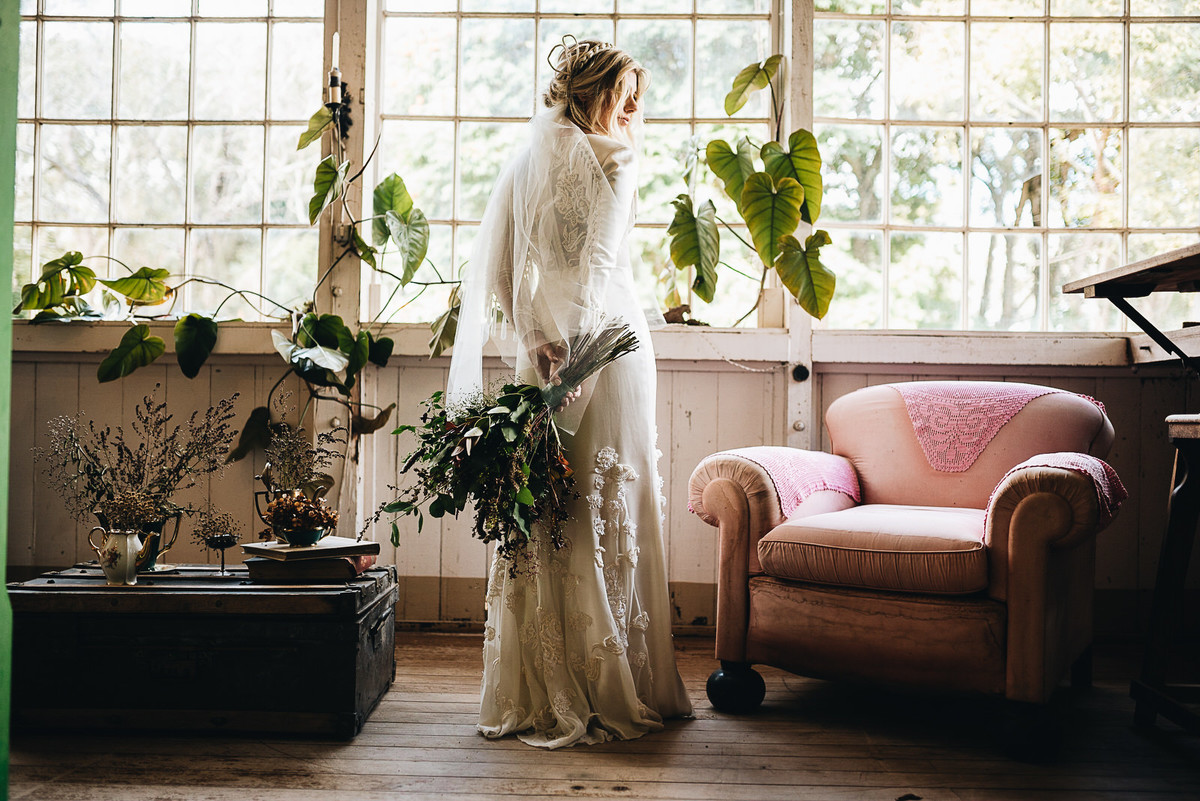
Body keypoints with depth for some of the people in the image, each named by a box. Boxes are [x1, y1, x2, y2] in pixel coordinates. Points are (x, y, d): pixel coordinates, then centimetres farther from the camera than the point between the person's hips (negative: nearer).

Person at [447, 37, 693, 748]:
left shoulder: (522, 165, 14)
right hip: (605, 347, -6)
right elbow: (598, 265, -16)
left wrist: (537, 341, -1)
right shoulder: (613, 161, -4)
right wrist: (573, 351, -19)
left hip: (543, 360, 6)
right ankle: (611, 694, 10)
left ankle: (534, 698, 17)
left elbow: (493, 274, 5)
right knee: (607, 519, 1)